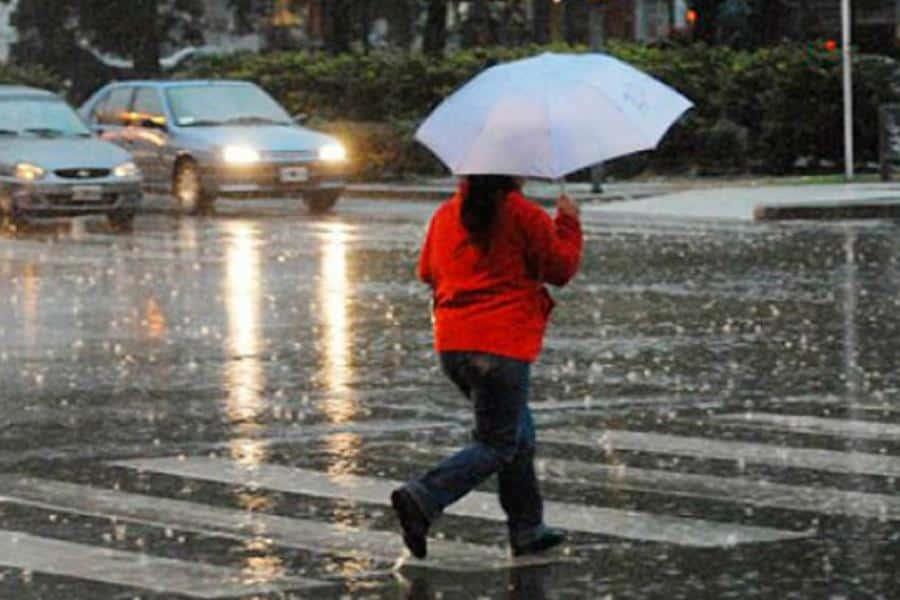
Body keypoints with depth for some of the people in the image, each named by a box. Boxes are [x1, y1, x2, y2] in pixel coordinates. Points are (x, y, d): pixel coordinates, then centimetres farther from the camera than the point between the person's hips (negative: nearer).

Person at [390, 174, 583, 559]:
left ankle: (527, 530, 21)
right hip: (502, 345, -7)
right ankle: (422, 499, -19)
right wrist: (568, 223, 12)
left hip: (451, 345, 7)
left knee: (518, 431, 20)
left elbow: (427, 272, 19)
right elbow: (561, 268, -1)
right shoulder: (524, 216, -8)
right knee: (498, 444, -1)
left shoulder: (445, 215, 10)